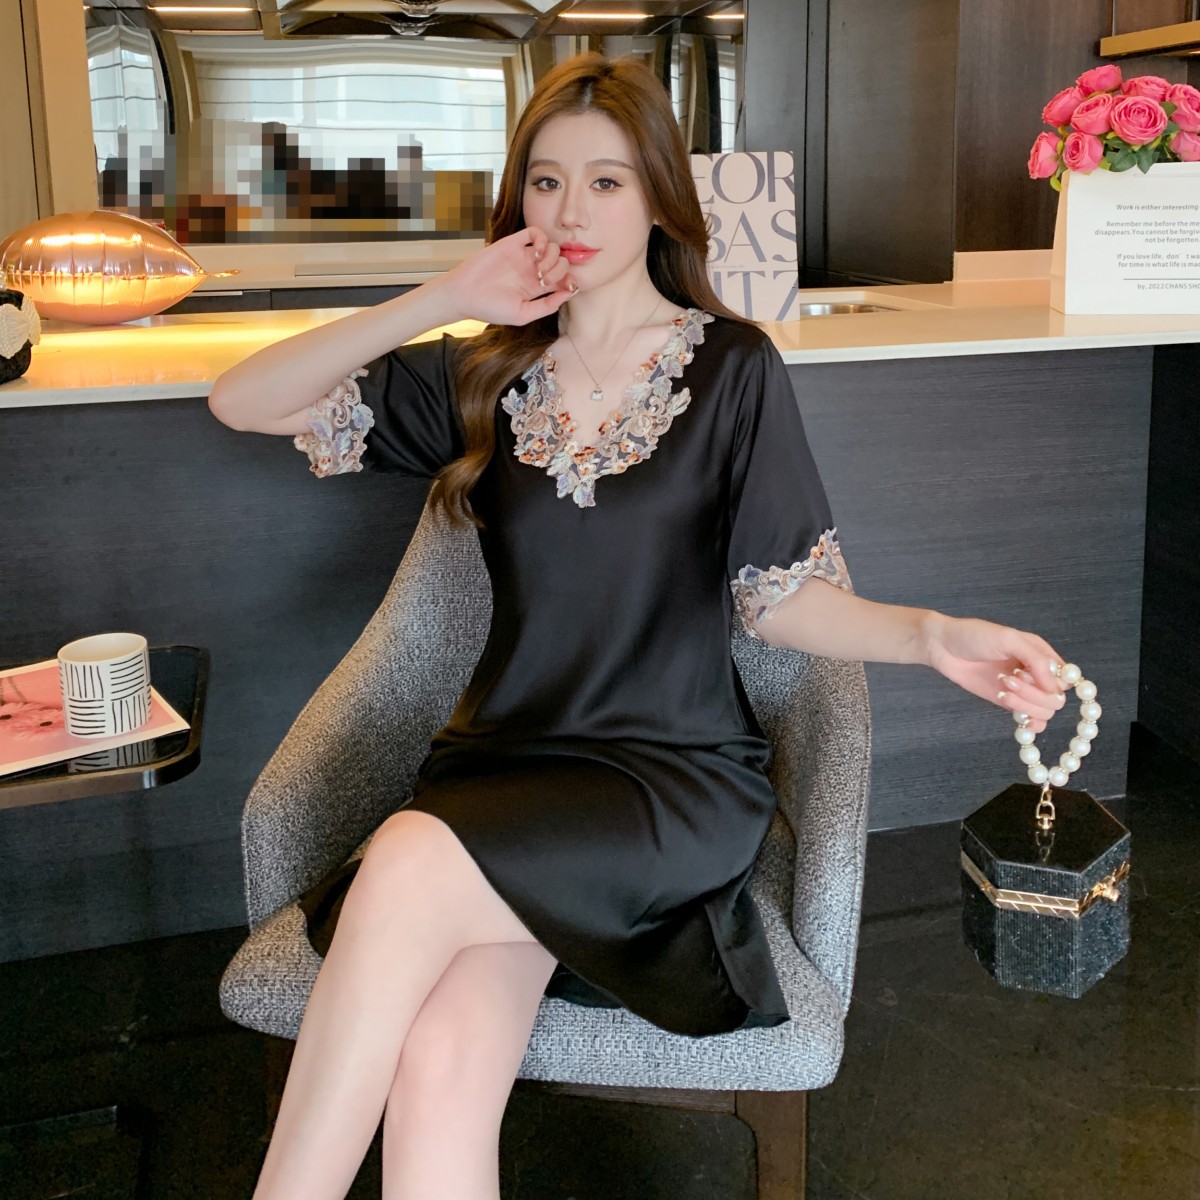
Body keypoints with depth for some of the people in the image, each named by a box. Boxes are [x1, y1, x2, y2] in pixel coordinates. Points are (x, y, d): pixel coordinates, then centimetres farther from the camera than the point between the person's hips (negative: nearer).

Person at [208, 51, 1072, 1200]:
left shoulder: (731, 369, 3)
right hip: (503, 762, 3)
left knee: (408, 862, -31)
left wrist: (933, 634, -19)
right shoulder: (486, 374, 11)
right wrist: (444, 299, -4)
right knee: (439, 1077, -27)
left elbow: (783, 598, 1)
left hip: (676, 777, -2)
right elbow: (240, 402, 5)